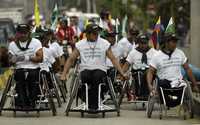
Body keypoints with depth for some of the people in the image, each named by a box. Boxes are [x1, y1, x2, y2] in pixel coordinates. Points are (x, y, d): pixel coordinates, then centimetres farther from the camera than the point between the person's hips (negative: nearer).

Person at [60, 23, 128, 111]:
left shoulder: (105, 44, 8)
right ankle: (93, 105, -31)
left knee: (96, 76, -36)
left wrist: (122, 73, 0)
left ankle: (93, 105, -31)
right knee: (85, 76, -36)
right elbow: (71, 60, 13)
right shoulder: (80, 44, 10)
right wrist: (64, 74, 5)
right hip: (85, 70, 1)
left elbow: (113, 59, 9)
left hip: (100, 70, -1)